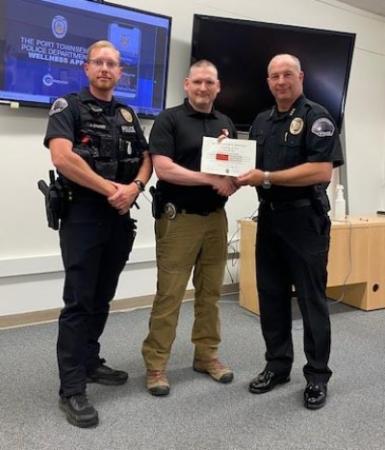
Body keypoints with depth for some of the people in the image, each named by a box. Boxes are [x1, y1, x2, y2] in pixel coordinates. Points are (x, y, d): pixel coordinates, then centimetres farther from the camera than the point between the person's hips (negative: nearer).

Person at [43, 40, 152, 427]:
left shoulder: (128, 115, 15)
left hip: (120, 217, 6)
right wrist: (111, 188, -17)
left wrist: (135, 187, -8)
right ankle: (71, 390, 3)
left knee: (102, 298, 13)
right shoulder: (68, 107, -3)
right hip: (83, 215, -6)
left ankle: (90, 362, 29)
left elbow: (146, 159, 14)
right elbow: (62, 157, -18)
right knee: (79, 301, -5)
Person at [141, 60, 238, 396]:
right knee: (169, 294, -3)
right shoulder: (168, 120, -3)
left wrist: (233, 180, -7)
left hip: (216, 217, 6)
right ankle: (156, 364, 8)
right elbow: (163, 168, -15)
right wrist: (212, 179, -18)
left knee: (210, 292, 11)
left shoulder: (226, 123, 14)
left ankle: (207, 354, 25)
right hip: (178, 218, -5)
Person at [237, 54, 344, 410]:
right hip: (269, 217, 7)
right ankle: (277, 365, 25)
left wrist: (267, 177, -20)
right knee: (271, 296, 11)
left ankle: (318, 376, 16)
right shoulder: (261, 122, 15)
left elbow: (322, 171, -19)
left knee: (311, 299, 2)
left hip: (305, 219, -6)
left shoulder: (316, 117, -7)